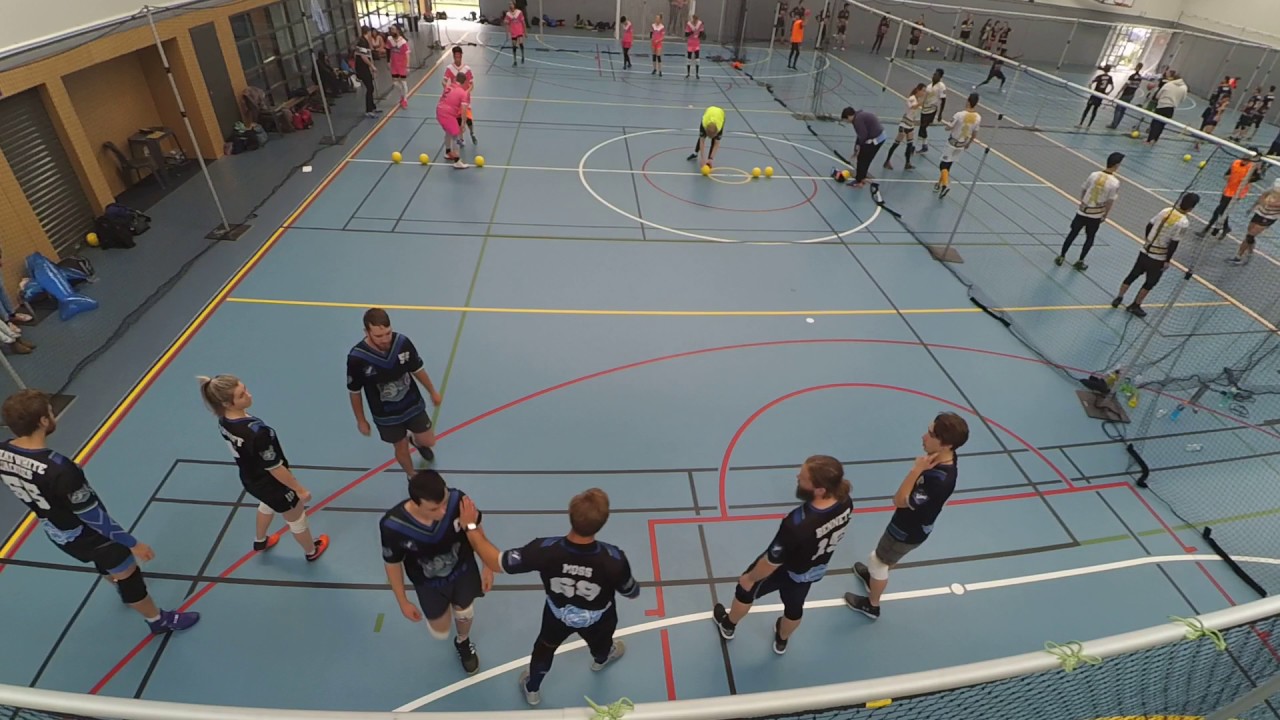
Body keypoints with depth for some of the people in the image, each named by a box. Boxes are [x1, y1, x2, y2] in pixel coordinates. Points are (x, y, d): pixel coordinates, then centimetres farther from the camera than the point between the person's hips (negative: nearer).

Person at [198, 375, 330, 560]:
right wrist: (300, 490, -16)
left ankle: (260, 542, 67)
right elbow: (274, 468, -30)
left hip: (251, 480, 8)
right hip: (272, 485, -8)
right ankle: (312, 551, 50)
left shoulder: (223, 421, -16)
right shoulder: (256, 432, -42)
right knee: (296, 520, 23)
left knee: (268, 505, 41)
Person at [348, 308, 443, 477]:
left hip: (413, 406, 2)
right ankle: (412, 477, 49)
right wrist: (361, 420, 0)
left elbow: (418, 370, -4)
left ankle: (417, 441, 55)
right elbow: (355, 392, -11)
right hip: (386, 416, -2)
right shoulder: (356, 358, -30)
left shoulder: (403, 342, -25)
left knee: (428, 442, 16)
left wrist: (432, 392, 10)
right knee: (401, 448, 18)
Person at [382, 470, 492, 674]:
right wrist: (403, 602, -4)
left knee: (464, 613, 23)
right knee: (440, 633, 17)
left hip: (463, 569, 1)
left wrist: (487, 566, -5)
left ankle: (463, 643, 60)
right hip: (429, 582, -1)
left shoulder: (458, 500, -37)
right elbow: (392, 564, -16)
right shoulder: (392, 526, -38)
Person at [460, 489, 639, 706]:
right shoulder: (614, 559, -42)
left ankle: (532, 689, 62)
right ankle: (601, 659, 73)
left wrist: (471, 526, -18)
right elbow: (632, 593, -20)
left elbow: (495, 562, -27)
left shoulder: (544, 550, -42)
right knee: (600, 644, 38)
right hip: (598, 621, 0)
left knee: (545, 648, 34)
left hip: (558, 616, 0)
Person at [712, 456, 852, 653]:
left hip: (783, 570, -5)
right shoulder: (845, 502, -27)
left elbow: (771, 562, -28)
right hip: (815, 571, 5)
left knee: (745, 590, 27)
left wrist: (750, 578, -8)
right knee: (795, 606, 34)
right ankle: (782, 641, 64)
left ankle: (728, 626, 56)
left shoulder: (796, 525, -46)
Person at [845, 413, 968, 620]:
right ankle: (874, 575, 63)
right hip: (912, 523, 8)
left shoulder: (940, 480, -44)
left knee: (877, 561, 17)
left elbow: (900, 501, -33)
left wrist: (916, 470, -37)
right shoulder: (942, 458, -17)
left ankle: (871, 606, 42)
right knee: (888, 557, 34)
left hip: (909, 531, -8)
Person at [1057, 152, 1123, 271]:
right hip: (1096, 215, -2)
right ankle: (1080, 262, 19)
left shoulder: (1094, 174, -8)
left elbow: (1083, 190, 2)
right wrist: (1105, 216, 2)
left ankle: (1061, 257, 18)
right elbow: (1110, 202, -12)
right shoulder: (1115, 182, -16)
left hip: (1083, 210, 2)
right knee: (1090, 238, 15)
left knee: (1072, 234, 14)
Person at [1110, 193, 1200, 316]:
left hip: (1146, 250, 5)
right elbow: (1174, 244, -19)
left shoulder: (1166, 211, -3)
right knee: (1150, 282, 13)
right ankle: (1135, 306, 23)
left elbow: (1149, 226, 6)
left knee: (1133, 275, 17)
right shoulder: (1184, 222, -20)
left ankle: (1118, 298, 24)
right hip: (1159, 257, -5)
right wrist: (1167, 260, -9)